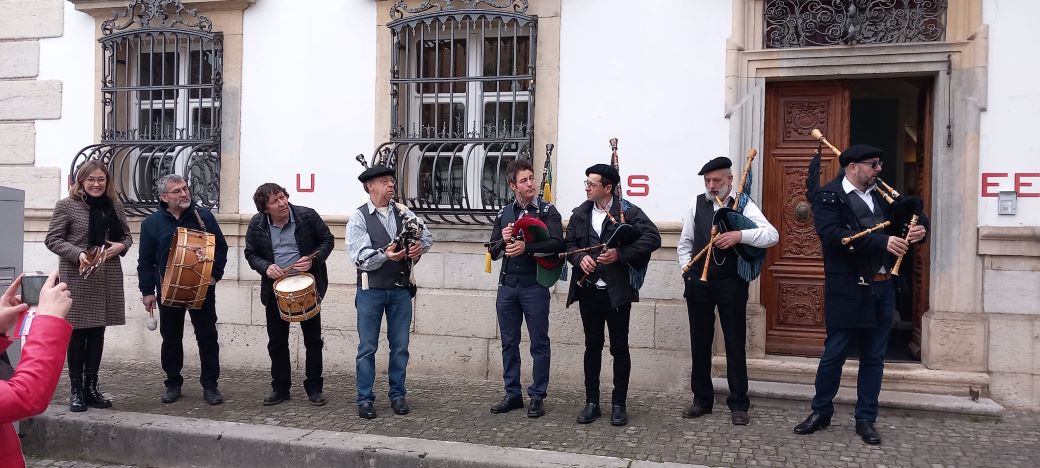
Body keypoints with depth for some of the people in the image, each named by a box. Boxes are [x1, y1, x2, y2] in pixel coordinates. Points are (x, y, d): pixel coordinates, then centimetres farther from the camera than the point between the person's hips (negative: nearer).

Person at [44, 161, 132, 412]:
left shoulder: (114, 205, 10)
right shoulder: (67, 205, -4)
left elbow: (127, 235, 17)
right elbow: (52, 239, -5)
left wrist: (120, 246, -6)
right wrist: (78, 254, -21)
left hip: (107, 279, 4)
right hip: (77, 278, -4)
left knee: (97, 333, 9)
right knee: (78, 333, 1)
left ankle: (91, 387, 19)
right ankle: (76, 390, 11)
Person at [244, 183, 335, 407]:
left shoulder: (307, 216, -10)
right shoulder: (256, 224, -3)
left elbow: (327, 240, 0)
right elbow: (251, 253, 7)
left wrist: (313, 259, -16)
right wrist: (265, 267, -13)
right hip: (276, 288, 2)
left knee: (313, 339, 4)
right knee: (277, 341, 8)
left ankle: (314, 388, 15)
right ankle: (280, 388, 21)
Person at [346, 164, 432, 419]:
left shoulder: (404, 213, 7)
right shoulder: (358, 217, -5)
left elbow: (427, 236, 14)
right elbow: (360, 257, -14)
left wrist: (419, 247, -8)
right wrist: (385, 255, -31)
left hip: (401, 288, 4)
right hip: (371, 290, -3)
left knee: (400, 346, 9)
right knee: (367, 347, 3)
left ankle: (398, 395, 22)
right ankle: (365, 399, 14)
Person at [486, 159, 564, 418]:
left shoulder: (547, 210, -1)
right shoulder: (504, 213, 11)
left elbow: (557, 243, -15)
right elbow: (493, 251, 11)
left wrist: (525, 246, -22)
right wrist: (504, 240, -10)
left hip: (535, 285, -4)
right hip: (507, 285, 4)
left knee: (539, 343, 3)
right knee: (509, 342, 10)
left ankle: (537, 397, 12)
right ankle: (512, 394, 21)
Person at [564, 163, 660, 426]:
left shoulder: (628, 212, -6)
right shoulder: (580, 214, 9)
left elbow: (653, 238, -14)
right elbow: (569, 244, 12)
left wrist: (620, 253, -21)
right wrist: (580, 258, -10)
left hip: (617, 292, -4)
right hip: (588, 290, 4)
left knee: (620, 348, 5)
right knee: (592, 346, 11)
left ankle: (619, 404, 16)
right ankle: (592, 402, 21)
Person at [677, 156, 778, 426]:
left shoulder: (744, 206, -3)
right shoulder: (697, 204, 5)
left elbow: (772, 235, -16)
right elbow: (685, 243, 12)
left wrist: (739, 235, -28)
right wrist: (687, 270, 2)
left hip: (731, 283, -3)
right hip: (698, 282, 3)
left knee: (735, 343, 3)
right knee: (699, 343, 11)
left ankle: (739, 404, 14)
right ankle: (702, 399, 25)